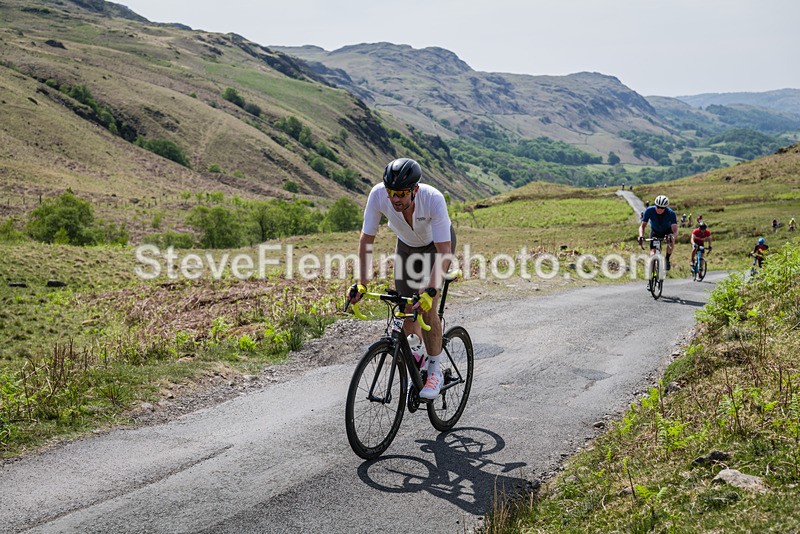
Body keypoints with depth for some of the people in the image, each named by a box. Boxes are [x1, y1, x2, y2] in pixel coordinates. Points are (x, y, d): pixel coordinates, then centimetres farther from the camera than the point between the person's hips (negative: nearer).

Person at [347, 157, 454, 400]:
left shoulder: (433, 199, -40)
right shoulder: (378, 194, -32)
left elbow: (444, 251, -37)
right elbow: (366, 240, -22)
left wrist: (430, 292, -47)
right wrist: (361, 284, -27)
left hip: (437, 245, -3)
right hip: (406, 244, 4)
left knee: (426, 307, -18)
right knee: (406, 310, 2)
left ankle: (435, 371, -1)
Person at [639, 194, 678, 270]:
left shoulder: (671, 213, -32)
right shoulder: (649, 211, -28)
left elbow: (675, 231, -39)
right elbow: (642, 226, -23)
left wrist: (672, 236, -62)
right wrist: (641, 236, -43)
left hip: (667, 231, -1)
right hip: (655, 231, 1)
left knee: (671, 241, -34)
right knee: (653, 254, -16)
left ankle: (667, 259, -10)